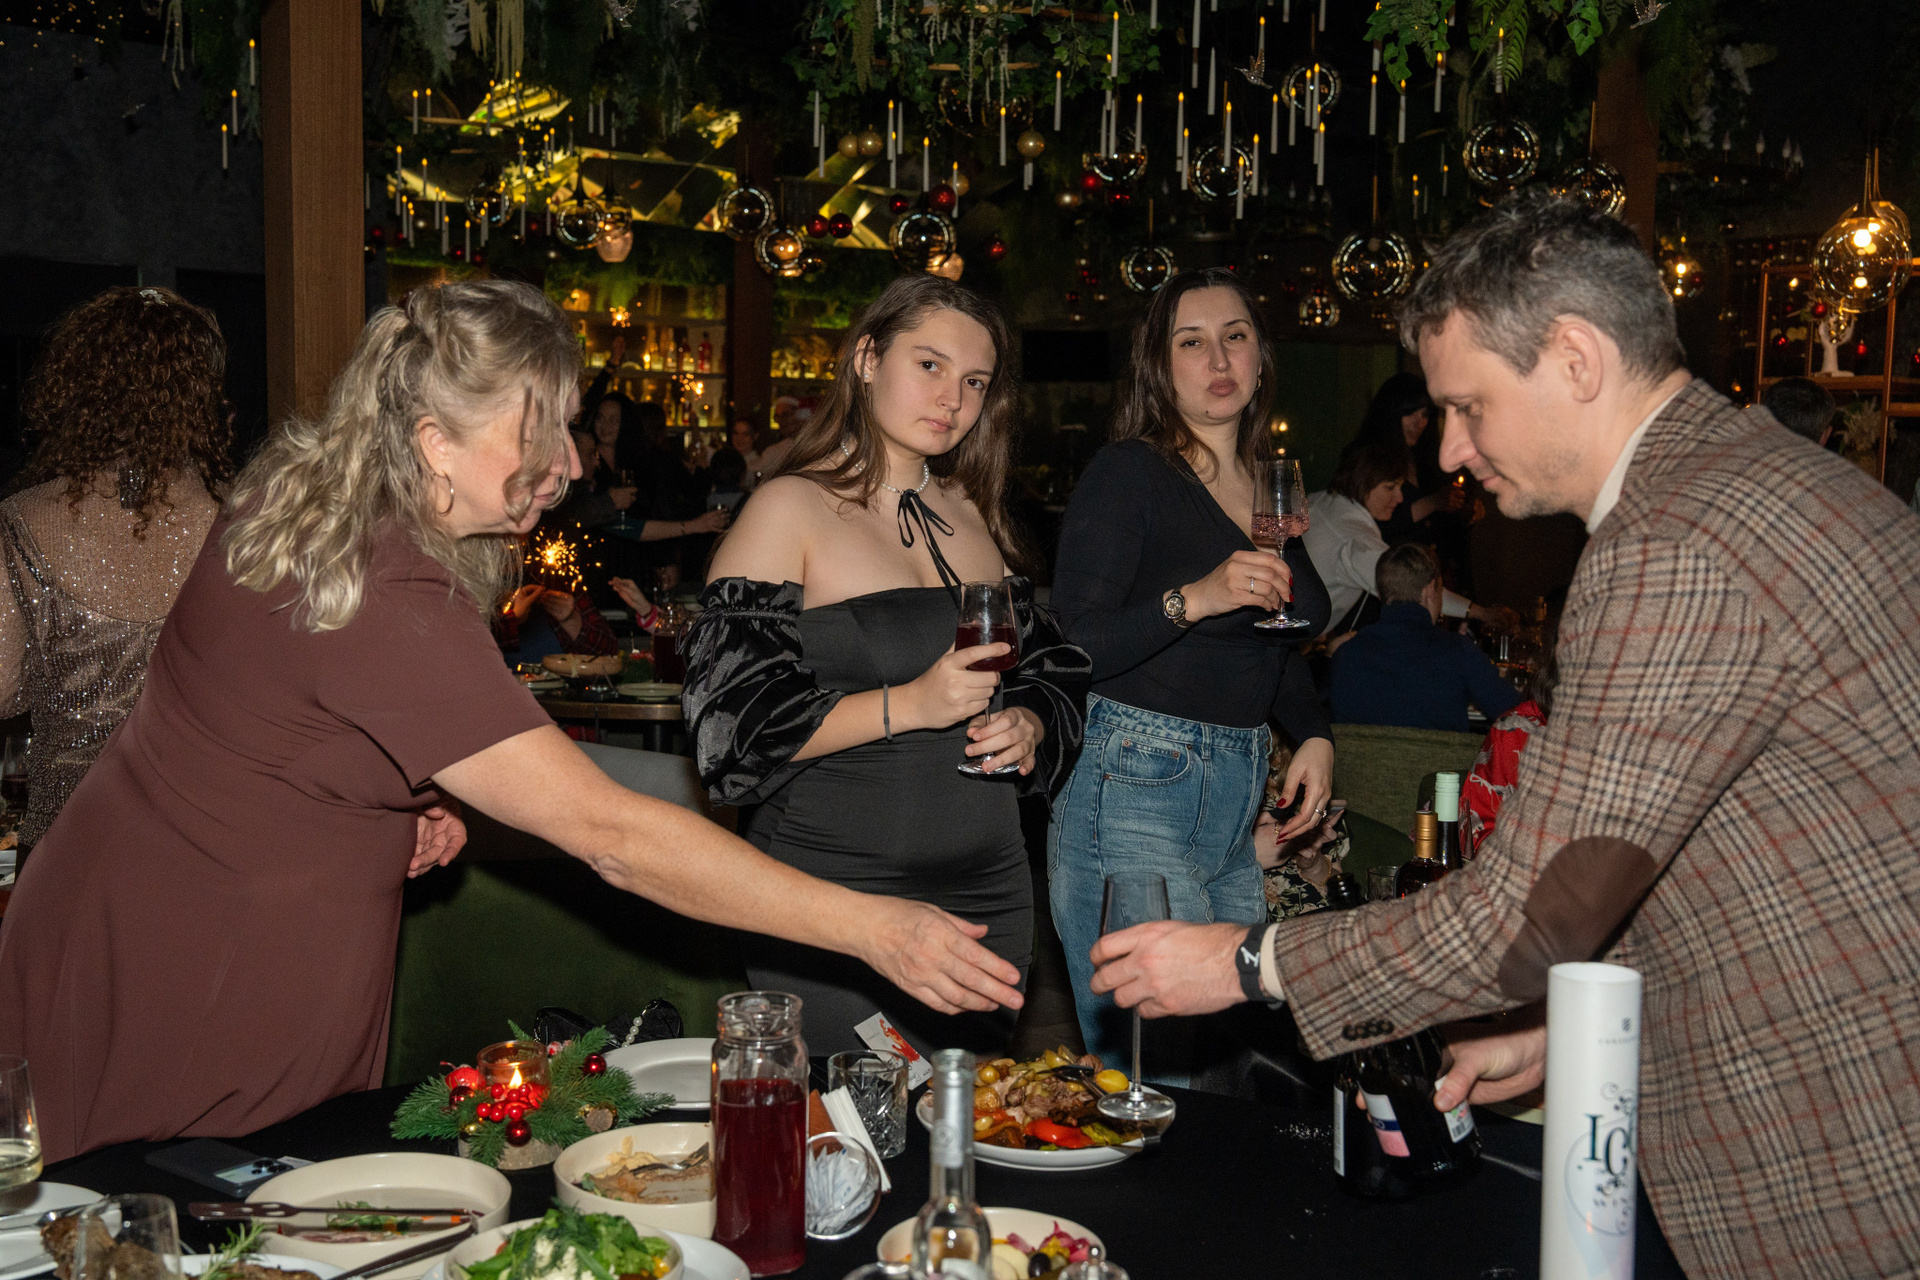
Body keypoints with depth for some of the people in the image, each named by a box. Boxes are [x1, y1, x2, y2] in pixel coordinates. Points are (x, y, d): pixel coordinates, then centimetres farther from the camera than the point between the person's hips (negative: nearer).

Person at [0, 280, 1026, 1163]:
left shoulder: (305, 498, -2)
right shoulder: (388, 608, -32)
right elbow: (607, 832, -35)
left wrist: (407, 800, 0)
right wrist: (870, 929, -33)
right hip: (180, 1004, -9)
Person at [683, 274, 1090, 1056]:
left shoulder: (972, 516, 13)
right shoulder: (793, 508, -6)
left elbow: (1052, 668, 21)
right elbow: (733, 719, -13)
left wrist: (1028, 724, -1)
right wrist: (907, 706, -21)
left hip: (988, 893, 6)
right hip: (833, 903, -6)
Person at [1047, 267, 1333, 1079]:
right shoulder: (1127, 472, -6)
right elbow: (1072, 651, -14)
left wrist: (1314, 735, 13)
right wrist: (1191, 600, -26)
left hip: (1238, 799, 8)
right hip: (1134, 793, -7)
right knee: (1156, 1079, -8)